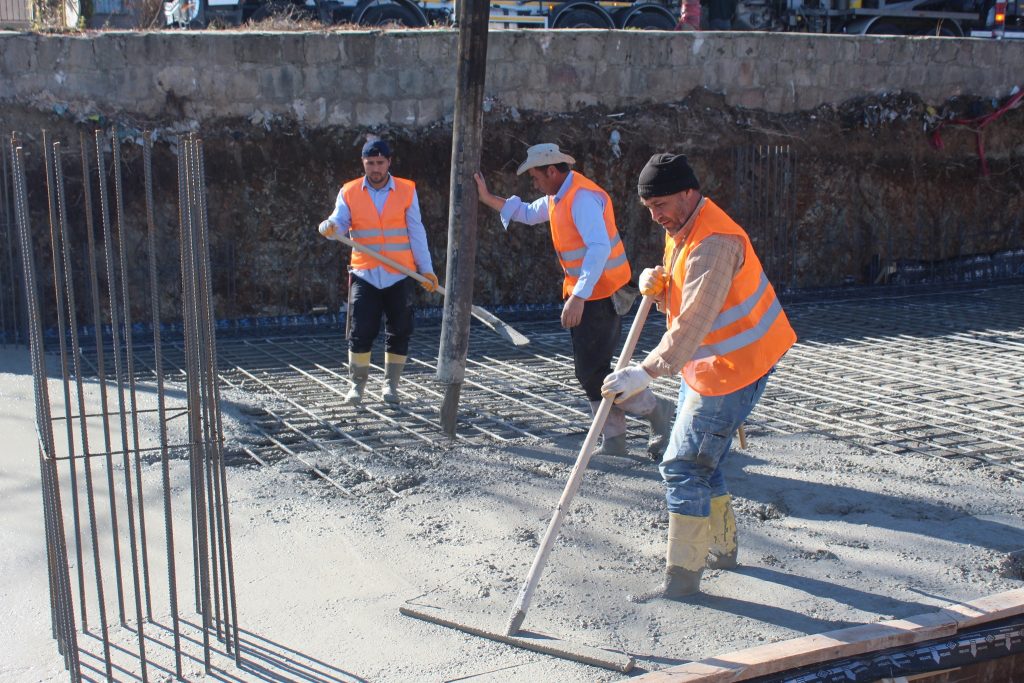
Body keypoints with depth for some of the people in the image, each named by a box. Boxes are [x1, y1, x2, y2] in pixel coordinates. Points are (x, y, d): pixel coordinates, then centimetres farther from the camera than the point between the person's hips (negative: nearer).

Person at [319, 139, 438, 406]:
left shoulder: (407, 190, 4)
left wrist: (426, 269, 2)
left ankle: (390, 385, 19)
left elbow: (416, 232, 6)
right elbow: (339, 222, -4)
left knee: (399, 332, 5)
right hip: (365, 274, 0)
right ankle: (357, 385, 10)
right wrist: (329, 227, -29)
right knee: (360, 331, -5)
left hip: (399, 275, 1)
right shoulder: (349, 192, 4)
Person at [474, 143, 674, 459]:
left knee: (592, 371, -10)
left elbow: (600, 248, -30)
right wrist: (488, 199, 19)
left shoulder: (582, 197, -20)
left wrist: (579, 296, -35)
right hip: (581, 294, 10)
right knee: (591, 371, 11)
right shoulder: (557, 198, 12)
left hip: (599, 296, -10)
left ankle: (656, 409, 7)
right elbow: (528, 213, 29)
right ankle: (613, 440, 17)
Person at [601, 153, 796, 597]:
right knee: (702, 460, 19)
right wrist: (656, 286, -10)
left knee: (684, 466, -10)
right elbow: (678, 304, 13)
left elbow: (693, 322, -33)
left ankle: (682, 577, -2)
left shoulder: (714, 243, -25)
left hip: (733, 367, -10)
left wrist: (646, 372, -39)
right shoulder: (681, 231, 9)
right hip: (705, 363, 10)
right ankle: (721, 548, 36)